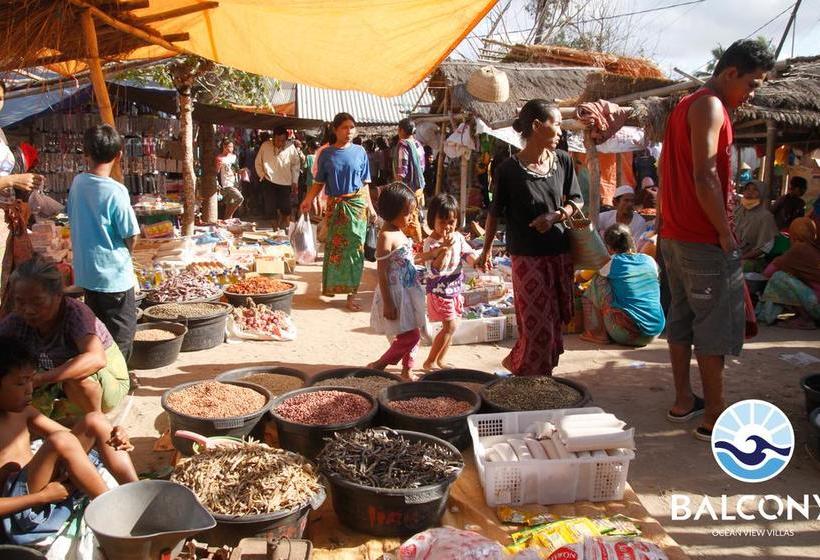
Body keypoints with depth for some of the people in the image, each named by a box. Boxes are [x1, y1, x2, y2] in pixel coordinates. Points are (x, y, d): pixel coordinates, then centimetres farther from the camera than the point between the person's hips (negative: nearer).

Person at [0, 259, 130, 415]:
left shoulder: (74, 312, -27)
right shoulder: (18, 320, -12)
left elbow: (96, 359, -44)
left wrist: (39, 379, -50)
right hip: (59, 383, 5)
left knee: (76, 373, -34)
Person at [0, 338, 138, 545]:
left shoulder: (22, 411, 12)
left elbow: (71, 439, 12)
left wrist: (112, 438, -7)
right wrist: (42, 496, -24)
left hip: (58, 483, 8)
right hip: (19, 505, -8)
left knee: (95, 421, -8)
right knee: (60, 441, -32)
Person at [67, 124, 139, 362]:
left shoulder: (77, 183, -1)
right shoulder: (115, 191, -19)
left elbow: (72, 217, 11)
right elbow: (131, 236, -14)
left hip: (85, 271, 7)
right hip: (114, 273, -7)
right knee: (121, 333, 7)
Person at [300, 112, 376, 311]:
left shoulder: (360, 152, 2)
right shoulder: (326, 154, 2)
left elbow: (364, 182, 7)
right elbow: (319, 182, 2)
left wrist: (369, 204, -1)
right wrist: (308, 199, -13)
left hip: (357, 204, 0)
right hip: (335, 204, 0)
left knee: (355, 247, -2)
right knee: (333, 246, 8)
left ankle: (352, 293, 3)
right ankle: (331, 285, 26)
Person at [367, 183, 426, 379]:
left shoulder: (400, 232, 9)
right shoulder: (386, 237, -19)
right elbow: (382, 273, -20)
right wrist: (388, 303, -21)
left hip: (409, 291, 9)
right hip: (395, 293, -9)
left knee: (413, 334, 14)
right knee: (409, 337, -6)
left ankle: (407, 370, 29)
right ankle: (377, 367, 9)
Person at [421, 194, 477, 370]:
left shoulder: (458, 237, 2)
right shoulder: (430, 242, -19)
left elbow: (468, 254, 8)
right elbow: (434, 271, -27)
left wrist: (476, 261, -15)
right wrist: (446, 248, -35)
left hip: (455, 288, 7)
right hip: (439, 290, -7)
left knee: (451, 326, 13)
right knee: (451, 326, -10)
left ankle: (439, 360, 28)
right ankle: (429, 362, 2)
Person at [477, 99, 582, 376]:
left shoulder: (563, 161, 2)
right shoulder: (509, 169, -10)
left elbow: (576, 200, 10)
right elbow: (495, 212, 1)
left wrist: (556, 215, -10)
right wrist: (486, 249, 7)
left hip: (560, 253, 5)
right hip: (528, 257, -5)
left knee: (554, 321, 11)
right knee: (537, 325, -1)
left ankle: (516, 363, 30)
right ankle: (528, 374, 19)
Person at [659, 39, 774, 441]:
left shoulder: (685, 105, 17)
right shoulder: (710, 106, -13)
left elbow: (669, 170, 18)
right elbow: (705, 177, -21)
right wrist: (726, 234, -16)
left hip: (674, 234, 10)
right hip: (704, 239, -10)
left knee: (681, 317, 14)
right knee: (715, 326, -2)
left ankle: (683, 401, 24)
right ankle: (715, 418, 5)